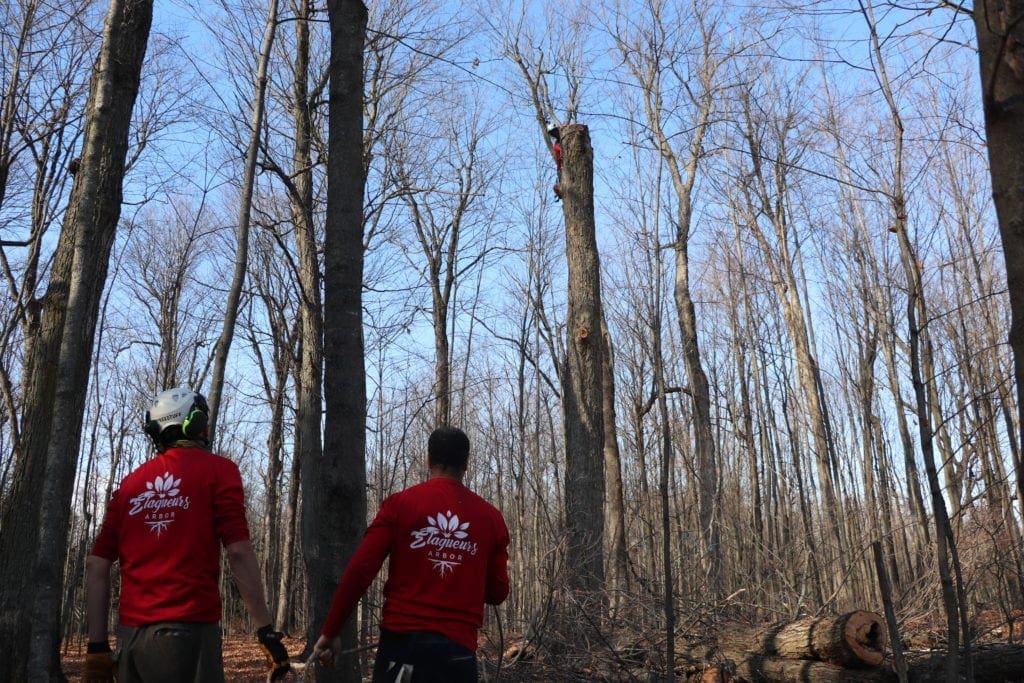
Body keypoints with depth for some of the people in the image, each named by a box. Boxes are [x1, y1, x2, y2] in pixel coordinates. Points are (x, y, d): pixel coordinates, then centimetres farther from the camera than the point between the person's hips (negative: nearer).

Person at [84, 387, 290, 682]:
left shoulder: (130, 482, 14)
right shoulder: (217, 470, -1)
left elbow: (95, 566, 10)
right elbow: (239, 552, -10)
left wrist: (97, 647, 12)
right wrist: (266, 630, -8)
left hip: (131, 636, 6)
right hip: (188, 630, -5)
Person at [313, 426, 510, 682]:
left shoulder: (399, 504, -1)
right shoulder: (491, 517, 4)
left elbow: (359, 571, -6)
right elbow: (498, 593, 7)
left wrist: (329, 633, 1)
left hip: (401, 639, -1)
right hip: (459, 648, 1)